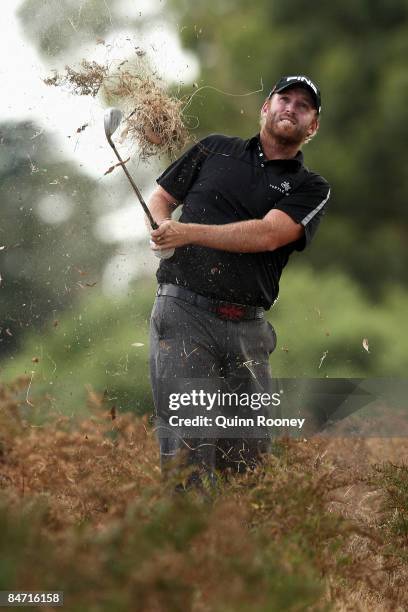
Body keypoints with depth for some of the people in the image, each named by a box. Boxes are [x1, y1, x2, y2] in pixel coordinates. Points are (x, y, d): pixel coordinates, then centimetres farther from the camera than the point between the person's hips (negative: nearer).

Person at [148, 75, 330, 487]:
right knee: (189, 446, -14)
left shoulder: (311, 189, 12)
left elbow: (267, 235, -5)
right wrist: (162, 228, -1)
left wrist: (189, 232, -13)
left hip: (248, 329, 2)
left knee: (250, 451, 2)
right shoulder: (215, 149, 17)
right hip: (184, 313, -2)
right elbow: (159, 197, 23)